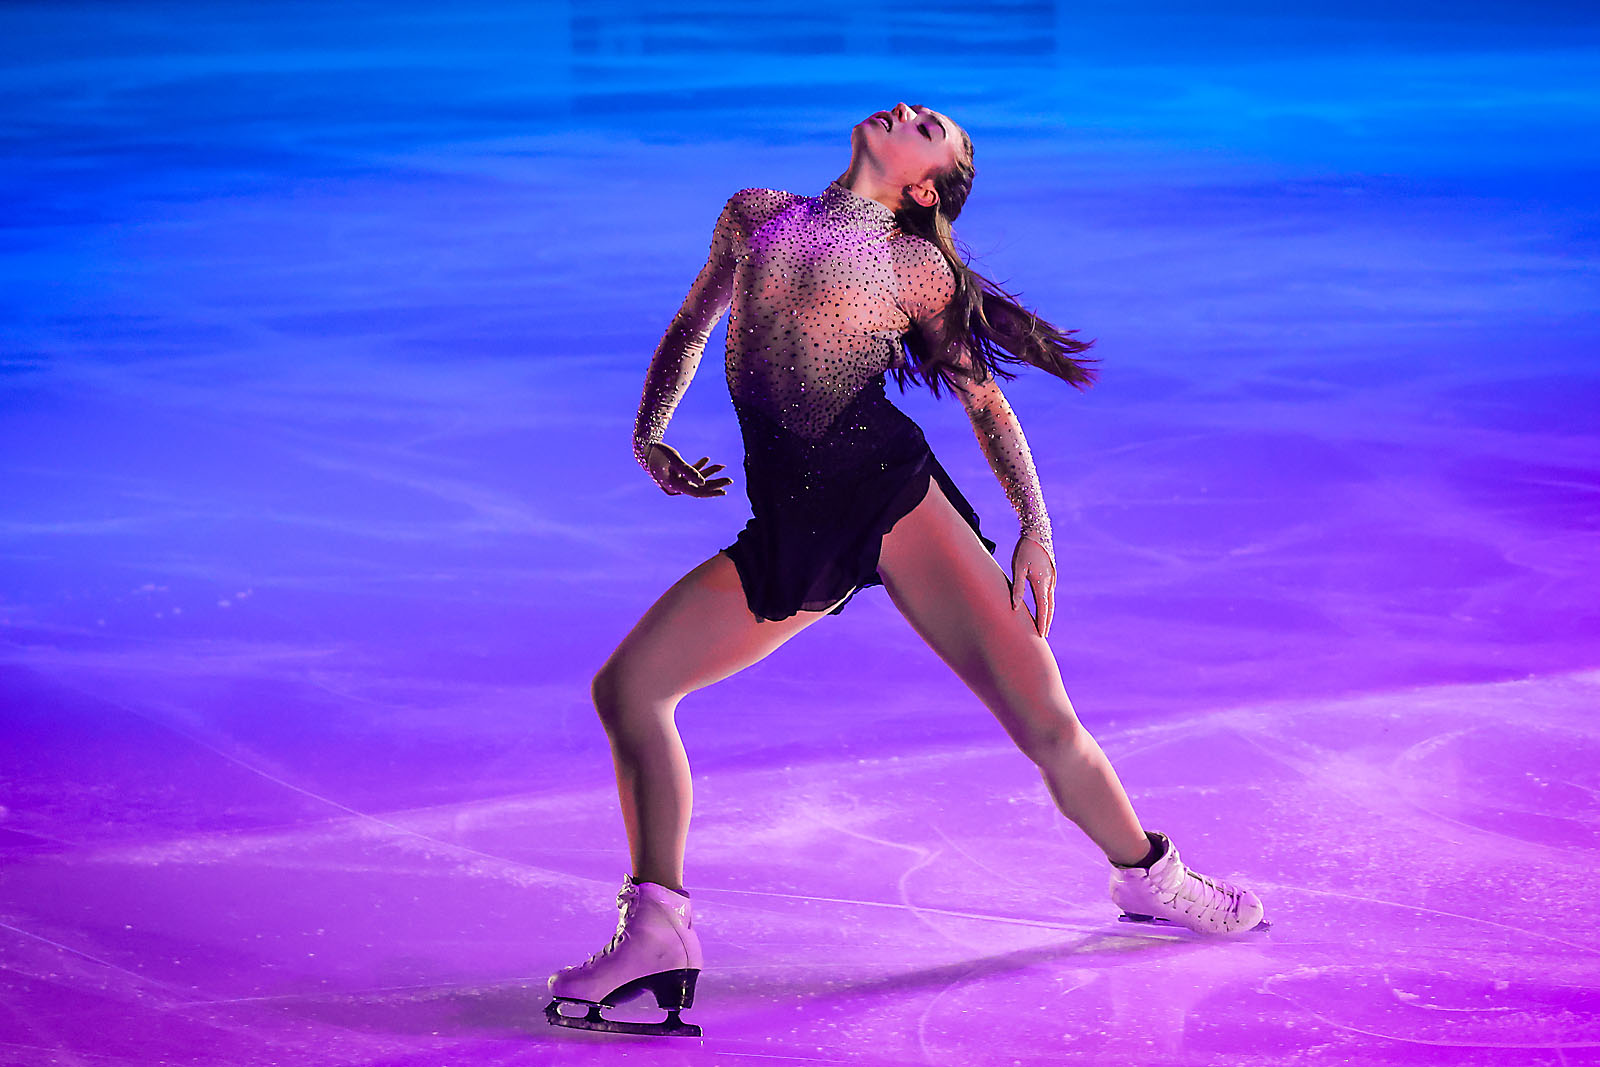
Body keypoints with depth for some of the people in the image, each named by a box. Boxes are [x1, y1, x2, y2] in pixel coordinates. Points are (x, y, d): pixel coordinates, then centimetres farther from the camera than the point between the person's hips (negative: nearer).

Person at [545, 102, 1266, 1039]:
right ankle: (657, 934, -1)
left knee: (1044, 719, -8)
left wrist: (1036, 527, 3)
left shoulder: (917, 265, 11)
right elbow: (692, 326, 32)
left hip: (892, 490, -3)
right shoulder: (754, 215, 20)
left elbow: (986, 399, 14)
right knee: (626, 687, -9)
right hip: (789, 530, 3)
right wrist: (649, 436, 17)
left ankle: (1148, 876, 19)